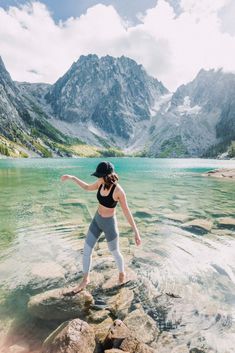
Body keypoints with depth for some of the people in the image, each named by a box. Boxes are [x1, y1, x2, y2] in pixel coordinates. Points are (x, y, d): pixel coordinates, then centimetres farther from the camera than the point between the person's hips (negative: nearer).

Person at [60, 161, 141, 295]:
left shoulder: (119, 191, -29)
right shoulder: (101, 183, -10)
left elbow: (127, 212, -23)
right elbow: (88, 187, 10)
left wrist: (136, 232, -20)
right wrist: (72, 177, 7)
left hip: (110, 224, -5)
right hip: (97, 220, 6)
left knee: (115, 253, 18)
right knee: (86, 251, 10)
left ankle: (122, 273, 50)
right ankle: (85, 280, 33)